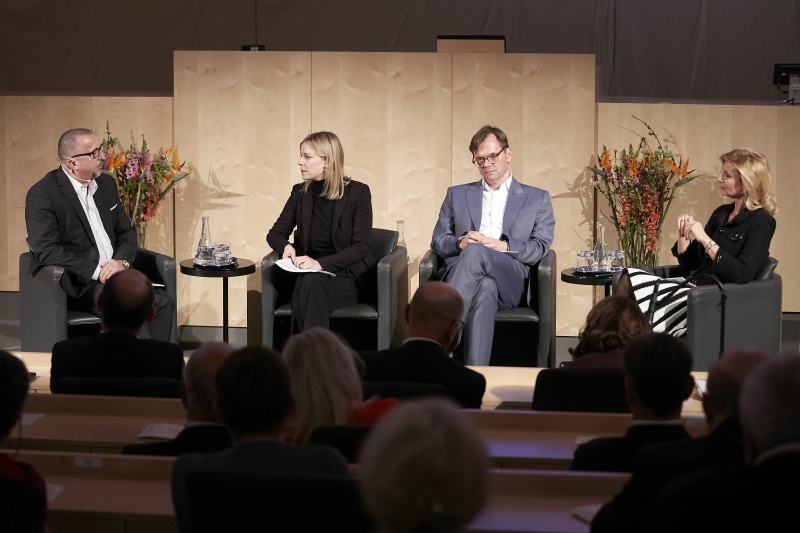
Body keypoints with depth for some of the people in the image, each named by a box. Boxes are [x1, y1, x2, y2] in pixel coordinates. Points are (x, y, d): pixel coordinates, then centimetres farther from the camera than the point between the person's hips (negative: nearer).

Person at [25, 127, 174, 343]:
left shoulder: (106, 184, 13)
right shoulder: (42, 195, -9)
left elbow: (126, 231, 17)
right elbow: (46, 250, -17)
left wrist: (121, 261, -5)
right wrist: (95, 271, -21)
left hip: (114, 272, 7)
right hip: (77, 285, -7)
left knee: (163, 302, -18)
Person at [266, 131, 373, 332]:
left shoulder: (357, 192, -5)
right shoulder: (300, 192, 8)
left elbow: (361, 247, -11)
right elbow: (275, 233, 14)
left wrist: (321, 263, -25)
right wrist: (286, 246, -12)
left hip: (347, 279, -3)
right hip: (308, 276, 3)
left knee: (312, 282, -36)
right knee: (308, 283, -34)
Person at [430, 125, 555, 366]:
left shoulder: (537, 199, 22)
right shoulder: (457, 194, 28)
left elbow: (541, 247, 10)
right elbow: (438, 241, 21)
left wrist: (504, 246, -9)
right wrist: (459, 242, -3)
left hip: (509, 280, -1)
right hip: (460, 271, 1)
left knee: (475, 252, -37)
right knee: (485, 288, -39)